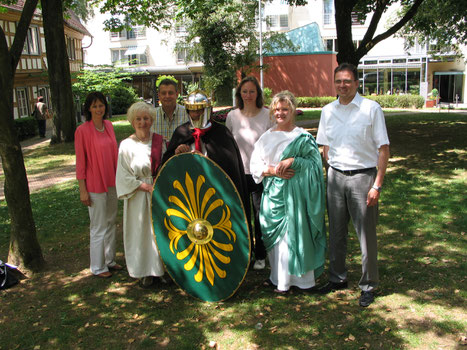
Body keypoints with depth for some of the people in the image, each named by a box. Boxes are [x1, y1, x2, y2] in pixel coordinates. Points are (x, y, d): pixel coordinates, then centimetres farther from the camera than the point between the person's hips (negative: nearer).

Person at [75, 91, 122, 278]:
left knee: (111, 223, 17)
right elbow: (80, 162, -12)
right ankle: (98, 267, 20)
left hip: (112, 182, 6)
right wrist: (82, 190, -13)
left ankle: (110, 260, 32)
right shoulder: (82, 130, -13)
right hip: (95, 185, -6)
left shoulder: (109, 125, 5)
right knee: (99, 227, 4)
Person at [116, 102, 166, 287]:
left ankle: (162, 268, 22)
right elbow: (124, 176, -8)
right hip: (138, 197, -2)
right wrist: (147, 186, -14)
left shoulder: (159, 141, 2)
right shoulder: (127, 145, -6)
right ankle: (146, 271, 19)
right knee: (142, 232, 5)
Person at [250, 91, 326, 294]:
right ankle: (279, 278, 20)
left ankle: (303, 278, 9)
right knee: (275, 235, 7)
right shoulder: (266, 137, 11)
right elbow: (255, 165, 7)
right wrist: (274, 170, -10)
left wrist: (292, 161, -18)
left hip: (295, 192, -4)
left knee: (296, 231, -3)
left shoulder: (302, 136, 0)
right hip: (273, 193, 4)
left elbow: (314, 162, -6)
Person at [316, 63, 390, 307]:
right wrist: (332, 173, 7)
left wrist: (377, 185, -12)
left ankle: (368, 285, 18)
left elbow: (383, 149, -7)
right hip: (335, 177, 4)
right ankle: (337, 278, 29)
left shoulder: (372, 109, -6)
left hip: (363, 176, -4)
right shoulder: (328, 111, 7)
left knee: (366, 234, 2)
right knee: (336, 232, 12)